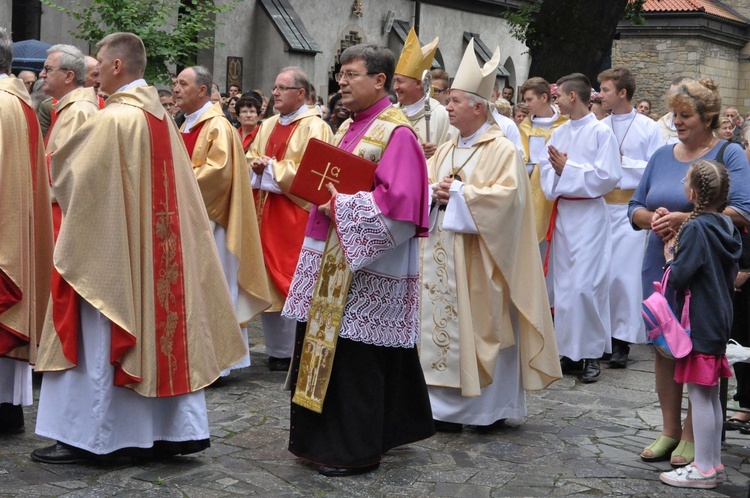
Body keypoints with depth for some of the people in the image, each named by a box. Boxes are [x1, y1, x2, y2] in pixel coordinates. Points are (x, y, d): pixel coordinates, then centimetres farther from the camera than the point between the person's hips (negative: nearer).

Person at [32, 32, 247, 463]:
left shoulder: (112, 119, -17)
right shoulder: (162, 117, 6)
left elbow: (75, 176, -10)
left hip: (110, 246, -7)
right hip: (159, 247, 7)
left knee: (98, 341, 2)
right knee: (160, 332, 11)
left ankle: (82, 437, 10)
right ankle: (176, 429, 16)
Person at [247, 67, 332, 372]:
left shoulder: (314, 128, -7)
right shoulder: (268, 126, 17)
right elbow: (250, 160, 21)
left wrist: (271, 168, -11)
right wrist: (257, 165, -2)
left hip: (294, 217, -7)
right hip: (265, 213, 8)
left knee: (293, 282, -5)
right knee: (267, 281, 8)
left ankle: (294, 351, 4)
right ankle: (276, 349, 17)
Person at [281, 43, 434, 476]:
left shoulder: (396, 133, -14)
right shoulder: (350, 128, 15)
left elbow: (398, 203, -23)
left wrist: (339, 206, -19)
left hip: (365, 266, -9)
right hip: (331, 260, 9)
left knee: (355, 357, -3)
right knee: (324, 347, 15)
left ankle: (356, 449, 10)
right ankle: (324, 437, 28)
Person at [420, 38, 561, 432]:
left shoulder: (502, 150, -8)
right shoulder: (447, 150, 15)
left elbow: (506, 195, -19)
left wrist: (458, 193, -16)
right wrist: (435, 192, -6)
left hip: (478, 258, -7)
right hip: (442, 250, 7)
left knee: (480, 326, -3)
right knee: (443, 324, 7)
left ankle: (489, 406, 7)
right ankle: (446, 403, 15)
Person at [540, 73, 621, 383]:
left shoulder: (601, 132, -7)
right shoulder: (559, 133, 12)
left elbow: (608, 176, -14)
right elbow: (545, 167, 7)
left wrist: (567, 169, -12)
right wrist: (555, 169, -15)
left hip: (589, 215, -6)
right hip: (562, 213, 7)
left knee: (585, 285, -9)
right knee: (564, 282, 9)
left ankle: (591, 353, 1)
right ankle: (567, 346, 17)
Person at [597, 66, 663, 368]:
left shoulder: (648, 128, -1)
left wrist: (622, 160, -10)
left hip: (631, 208, -4)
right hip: (600, 205, 4)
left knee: (624, 273, -6)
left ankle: (622, 340, 3)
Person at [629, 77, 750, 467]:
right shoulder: (662, 156, 10)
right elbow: (635, 208, 11)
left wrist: (685, 219, -22)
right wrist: (654, 218, -11)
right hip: (661, 267, 5)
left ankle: (692, 435, 13)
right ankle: (669, 429, 20)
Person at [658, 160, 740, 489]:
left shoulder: (695, 229, -18)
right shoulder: (727, 227, 8)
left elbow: (678, 277, -21)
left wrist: (670, 256, -3)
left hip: (698, 324, -9)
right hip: (719, 322, 9)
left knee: (699, 396, -3)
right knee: (711, 394, 16)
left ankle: (703, 469, 2)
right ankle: (713, 461, 24)